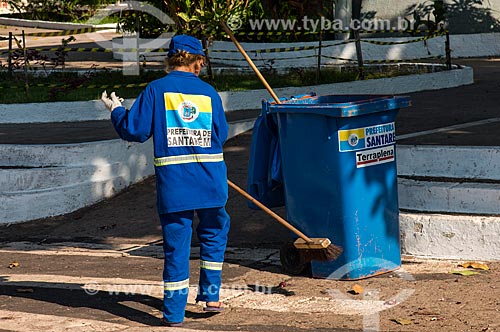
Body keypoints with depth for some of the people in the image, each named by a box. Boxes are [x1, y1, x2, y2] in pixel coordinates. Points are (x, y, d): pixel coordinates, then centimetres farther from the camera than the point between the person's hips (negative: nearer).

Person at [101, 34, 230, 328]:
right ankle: (210, 295, 22)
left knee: (176, 242, 4)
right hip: (210, 178, 2)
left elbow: (135, 130, -4)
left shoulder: (156, 89, -2)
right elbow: (221, 135, 9)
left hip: (173, 180, -1)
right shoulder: (209, 92, 5)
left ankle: (174, 312, 7)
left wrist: (117, 110, 14)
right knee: (213, 232, 23)